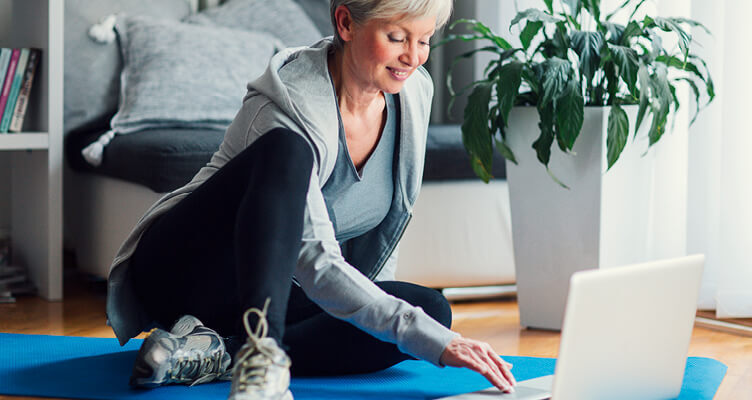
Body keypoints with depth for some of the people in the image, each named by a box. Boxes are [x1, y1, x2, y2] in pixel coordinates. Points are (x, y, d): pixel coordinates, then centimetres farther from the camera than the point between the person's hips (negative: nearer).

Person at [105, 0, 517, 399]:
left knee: (431, 307, -19)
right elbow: (316, 266, -32)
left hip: (278, 289, 7)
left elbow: (385, 224, 13)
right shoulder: (286, 105, -25)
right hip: (180, 273, -7)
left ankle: (217, 354, -27)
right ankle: (259, 352, -49)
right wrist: (437, 343, -38)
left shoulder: (414, 92, -3)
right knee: (286, 153, -33)